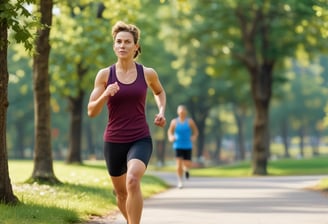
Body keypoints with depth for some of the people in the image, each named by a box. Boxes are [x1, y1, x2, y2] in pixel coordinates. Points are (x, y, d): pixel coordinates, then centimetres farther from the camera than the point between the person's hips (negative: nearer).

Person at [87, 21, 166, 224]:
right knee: (121, 193, 18)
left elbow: (159, 92, 22)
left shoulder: (147, 73, -1)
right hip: (114, 142, 2)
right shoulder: (105, 74, -3)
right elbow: (91, 111, -4)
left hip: (140, 140, -2)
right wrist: (105, 95, -22)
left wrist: (161, 111, 4)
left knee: (133, 181, -31)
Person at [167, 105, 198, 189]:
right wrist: (170, 137, -9)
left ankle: (186, 169, 37)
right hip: (178, 146, 0)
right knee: (179, 164, -10)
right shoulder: (174, 121, 0)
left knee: (187, 164, -1)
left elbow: (196, 131, 7)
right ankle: (180, 181, 5)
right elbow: (170, 131, 11)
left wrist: (194, 137, -12)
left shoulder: (190, 121, -2)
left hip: (187, 146, 0)